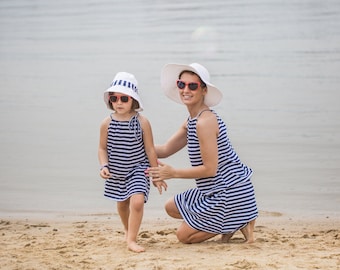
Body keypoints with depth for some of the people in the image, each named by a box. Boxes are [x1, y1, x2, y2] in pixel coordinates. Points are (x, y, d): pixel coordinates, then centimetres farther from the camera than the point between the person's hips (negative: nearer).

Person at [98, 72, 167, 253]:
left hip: (138, 170, -3)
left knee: (137, 201, -22)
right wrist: (104, 166, -15)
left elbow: (150, 150, -7)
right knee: (122, 205, 20)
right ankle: (128, 231, 47)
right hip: (116, 173, 3)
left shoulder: (142, 122, -14)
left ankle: (131, 240, -11)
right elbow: (102, 148, 2)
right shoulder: (107, 123, -9)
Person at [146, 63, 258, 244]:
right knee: (171, 208, 22)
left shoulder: (205, 122, -23)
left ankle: (238, 222, 3)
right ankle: (231, 222, 14)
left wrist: (173, 173, -15)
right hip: (214, 191, 10)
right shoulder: (191, 122, 8)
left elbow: (210, 169, -23)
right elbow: (165, 150, 17)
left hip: (230, 192, -10)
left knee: (184, 236, 0)